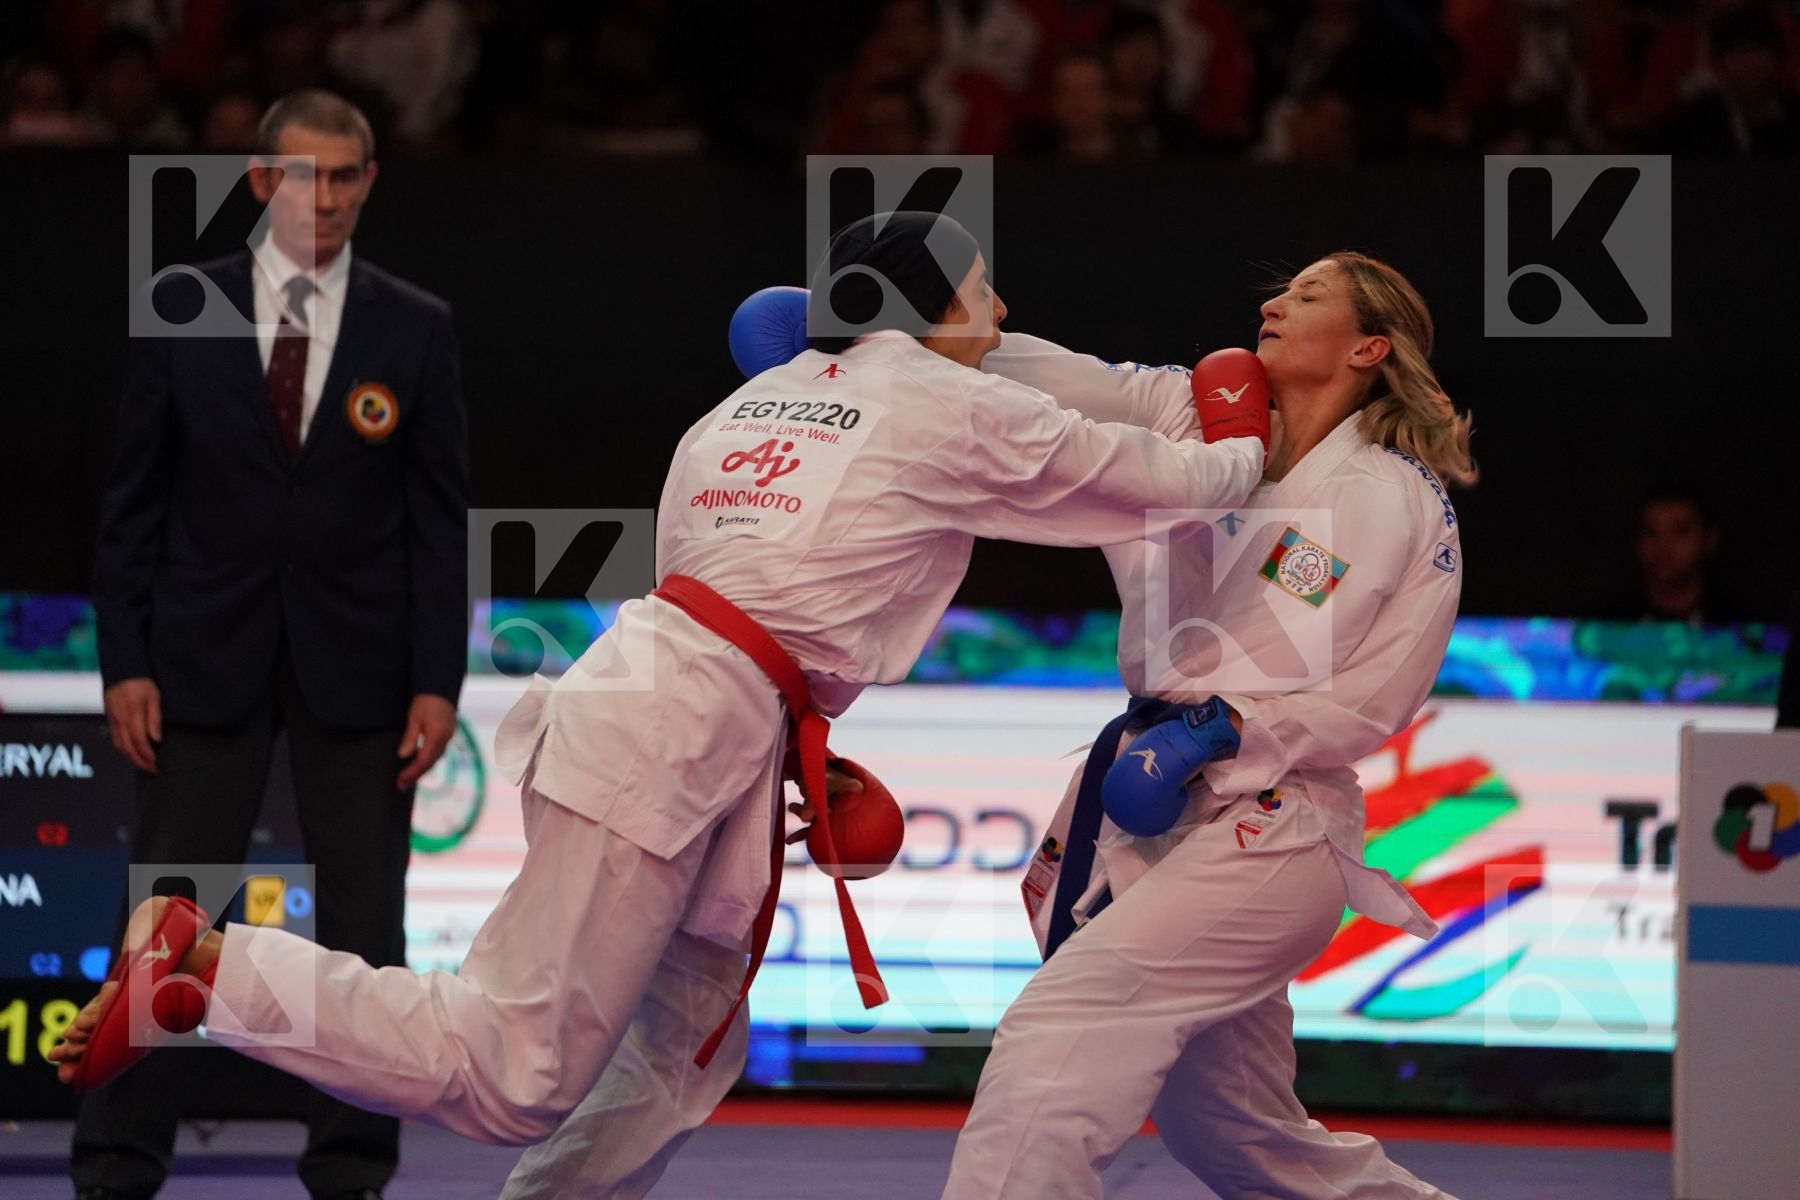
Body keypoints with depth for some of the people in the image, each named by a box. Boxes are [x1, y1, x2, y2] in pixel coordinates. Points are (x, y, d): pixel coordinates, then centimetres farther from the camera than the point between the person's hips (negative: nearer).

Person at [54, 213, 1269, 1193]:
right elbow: (1162, 480, 10)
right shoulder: (961, 411, 2)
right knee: (512, 1084, -12)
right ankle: (200, 956, -18)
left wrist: (814, 759, 22)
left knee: (688, 1052, 19)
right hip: (678, 737, -9)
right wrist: (1241, 442, 31)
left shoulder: (755, 398, 23)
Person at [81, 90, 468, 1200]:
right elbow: (136, 503, 2)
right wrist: (126, 662, -4)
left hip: (357, 664, 0)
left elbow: (441, 515, 0)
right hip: (208, 654, 0)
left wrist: (438, 681, -6)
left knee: (364, 928, 3)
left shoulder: (416, 329, 0)